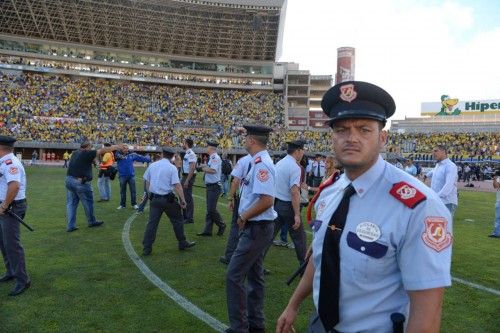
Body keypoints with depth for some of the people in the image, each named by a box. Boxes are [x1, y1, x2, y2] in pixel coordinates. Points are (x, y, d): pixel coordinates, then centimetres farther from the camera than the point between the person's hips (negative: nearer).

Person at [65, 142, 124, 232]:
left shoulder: (75, 153, 11)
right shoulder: (87, 153, -8)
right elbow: (102, 150, -5)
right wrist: (115, 147, 2)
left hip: (69, 180, 7)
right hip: (80, 181, -7)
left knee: (71, 203, 10)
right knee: (88, 202, 11)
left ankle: (71, 226, 11)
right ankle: (91, 222, 27)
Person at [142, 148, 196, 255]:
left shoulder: (152, 165, 5)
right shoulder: (172, 167, -10)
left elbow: (147, 182, 12)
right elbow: (177, 186, -16)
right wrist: (183, 200, -11)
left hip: (154, 198, 4)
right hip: (168, 199, -4)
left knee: (152, 222, 8)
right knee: (177, 220, 12)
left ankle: (146, 248, 9)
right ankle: (182, 244, 23)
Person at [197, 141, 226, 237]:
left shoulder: (215, 157, -15)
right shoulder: (211, 158, 16)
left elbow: (213, 170, -27)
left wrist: (204, 169, -12)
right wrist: (205, 168, -1)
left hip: (214, 186, -10)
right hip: (210, 186, 10)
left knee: (212, 209, -6)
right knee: (209, 209, 11)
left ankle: (221, 225, 13)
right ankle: (207, 230, 15)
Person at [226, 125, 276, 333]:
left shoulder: (261, 163, -20)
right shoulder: (259, 162, 11)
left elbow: (266, 200, -28)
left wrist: (243, 217, -16)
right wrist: (244, 217, 8)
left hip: (256, 228, -10)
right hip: (258, 227, 10)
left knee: (234, 276, -4)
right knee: (254, 275, 17)